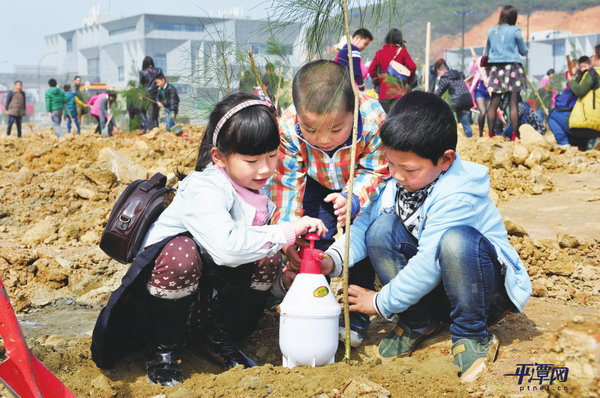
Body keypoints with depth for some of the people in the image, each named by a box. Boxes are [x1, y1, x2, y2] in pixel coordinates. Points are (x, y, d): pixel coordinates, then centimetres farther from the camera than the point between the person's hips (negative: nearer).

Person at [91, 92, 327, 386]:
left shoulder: (260, 190, -3)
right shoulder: (204, 190, -29)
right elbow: (227, 247, -45)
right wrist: (286, 233, -38)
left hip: (215, 282, 7)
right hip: (161, 278, -7)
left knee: (268, 260, -14)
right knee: (182, 252, -38)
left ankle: (220, 339, 5)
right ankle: (162, 349, -15)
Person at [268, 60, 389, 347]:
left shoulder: (373, 120, -39)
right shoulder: (288, 129, -34)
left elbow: (376, 171, -26)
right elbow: (285, 184, -26)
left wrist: (354, 199, -45)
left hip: (363, 189, -1)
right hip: (317, 186, 2)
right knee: (314, 241, -6)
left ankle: (356, 320, 8)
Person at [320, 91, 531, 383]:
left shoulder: (457, 196, -29)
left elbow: (429, 264, -30)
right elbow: (364, 223, -6)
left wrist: (381, 302, -20)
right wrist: (333, 259, -24)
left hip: (486, 282, -6)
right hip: (430, 285, 7)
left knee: (456, 240, -38)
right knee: (382, 227, -17)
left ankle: (472, 335, -16)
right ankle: (418, 321, -2)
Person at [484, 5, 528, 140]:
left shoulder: (491, 31, 8)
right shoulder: (515, 30, -2)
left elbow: (487, 52, 17)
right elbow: (524, 51, 7)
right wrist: (525, 50, 28)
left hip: (496, 68, 3)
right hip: (512, 67, -3)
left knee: (493, 103, 3)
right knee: (513, 104, -3)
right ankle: (514, 135, -5)